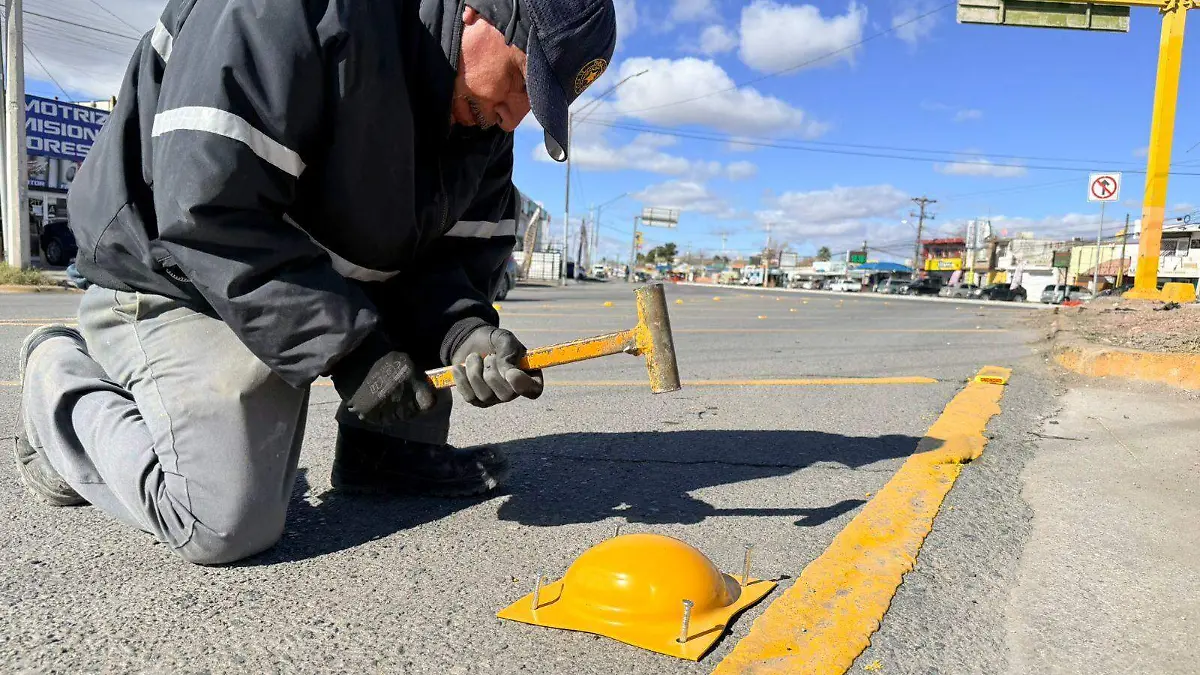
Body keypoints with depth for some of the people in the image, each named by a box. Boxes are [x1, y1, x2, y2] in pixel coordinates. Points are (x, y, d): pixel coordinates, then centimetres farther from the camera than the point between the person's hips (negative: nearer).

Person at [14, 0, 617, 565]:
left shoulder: (483, 118, -4)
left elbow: (456, 246, -2)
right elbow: (210, 213, -33)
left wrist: (463, 332, -24)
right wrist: (349, 349, -32)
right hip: (173, 274, -7)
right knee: (229, 526, -18)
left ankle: (385, 448, 4)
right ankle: (61, 382, 8)